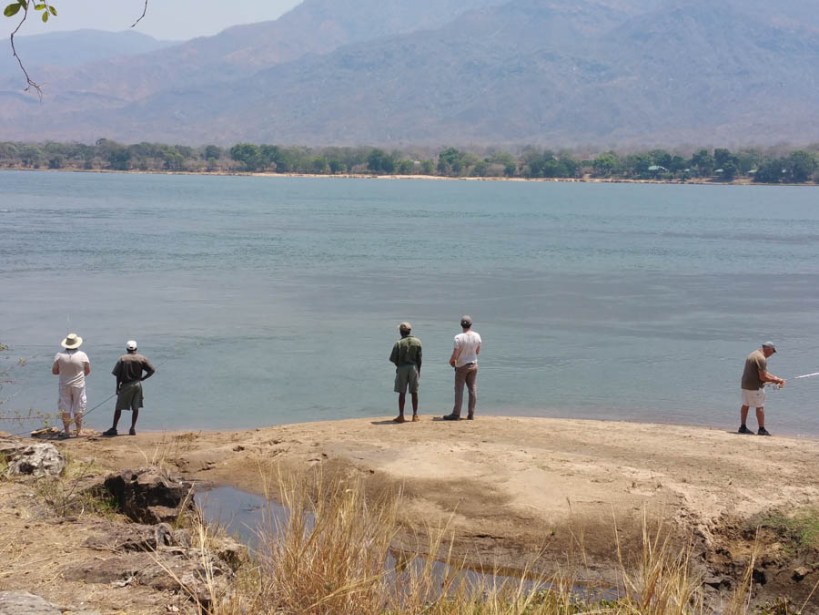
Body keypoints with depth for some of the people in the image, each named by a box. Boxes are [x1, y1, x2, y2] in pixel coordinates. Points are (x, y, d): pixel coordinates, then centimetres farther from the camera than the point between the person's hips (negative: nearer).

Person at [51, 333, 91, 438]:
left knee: (65, 408, 9)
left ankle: (66, 430, 11)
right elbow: (88, 371, 2)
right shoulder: (82, 355, -9)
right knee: (78, 409, 8)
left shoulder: (59, 355, -8)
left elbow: (54, 371, -1)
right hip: (78, 385, 0)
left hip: (64, 386, 1)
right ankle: (79, 431, 11)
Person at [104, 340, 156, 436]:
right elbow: (152, 370, -3)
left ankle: (114, 429, 5)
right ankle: (133, 428, 4)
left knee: (119, 408, 4)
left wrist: (118, 386, 2)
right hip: (137, 385, 2)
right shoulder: (142, 359, 0)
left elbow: (117, 374, -7)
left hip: (125, 385, -2)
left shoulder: (122, 359, -5)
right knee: (136, 408, 9)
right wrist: (142, 378, 5)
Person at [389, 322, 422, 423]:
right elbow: (419, 358, 0)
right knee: (414, 392, 9)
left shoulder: (399, 343, -10)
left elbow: (393, 358, -8)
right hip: (414, 368, 2)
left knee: (402, 393, 4)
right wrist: (418, 370, 10)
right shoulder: (417, 342, -2)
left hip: (402, 369, -2)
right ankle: (415, 415, 11)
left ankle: (401, 416, 5)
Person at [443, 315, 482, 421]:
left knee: (459, 390, 0)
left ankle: (456, 414, 1)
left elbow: (455, 354, -18)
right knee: (473, 389, 8)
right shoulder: (477, 336, -3)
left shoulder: (459, 337, -19)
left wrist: (451, 361, 2)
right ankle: (471, 414, 11)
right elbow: (478, 352, 9)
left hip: (461, 366, -4)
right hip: (473, 365, 5)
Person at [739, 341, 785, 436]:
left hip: (745, 384, 10)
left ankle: (743, 427, 20)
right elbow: (763, 377, -21)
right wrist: (775, 380, -8)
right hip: (755, 387, -10)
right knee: (760, 407, -1)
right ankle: (762, 429, 3)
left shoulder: (753, 354, 13)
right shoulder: (761, 359, -20)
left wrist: (775, 378, 13)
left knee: (745, 405, 14)